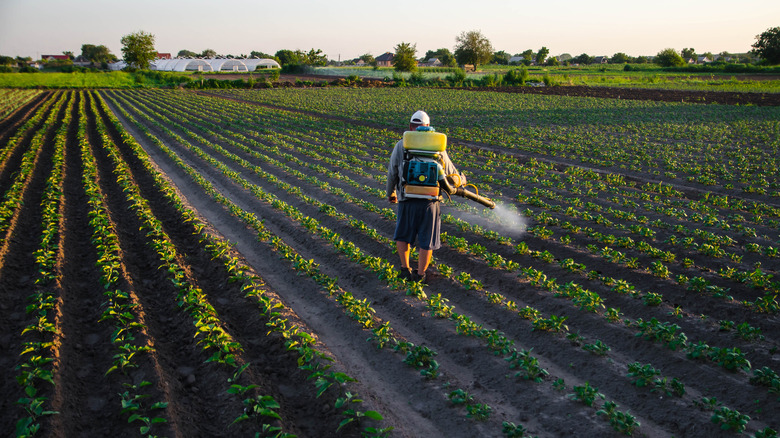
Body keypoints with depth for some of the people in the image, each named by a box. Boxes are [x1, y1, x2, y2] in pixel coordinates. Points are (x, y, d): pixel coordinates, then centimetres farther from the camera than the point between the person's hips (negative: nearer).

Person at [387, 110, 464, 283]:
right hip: (429, 202, 0)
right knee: (426, 241, 15)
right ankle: (419, 275, 22)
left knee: (403, 234, 23)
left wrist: (390, 193, 25)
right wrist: (462, 180, 35)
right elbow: (451, 173, 11)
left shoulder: (401, 146, 0)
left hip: (407, 201, 0)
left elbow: (392, 174, 6)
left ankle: (405, 269, 24)